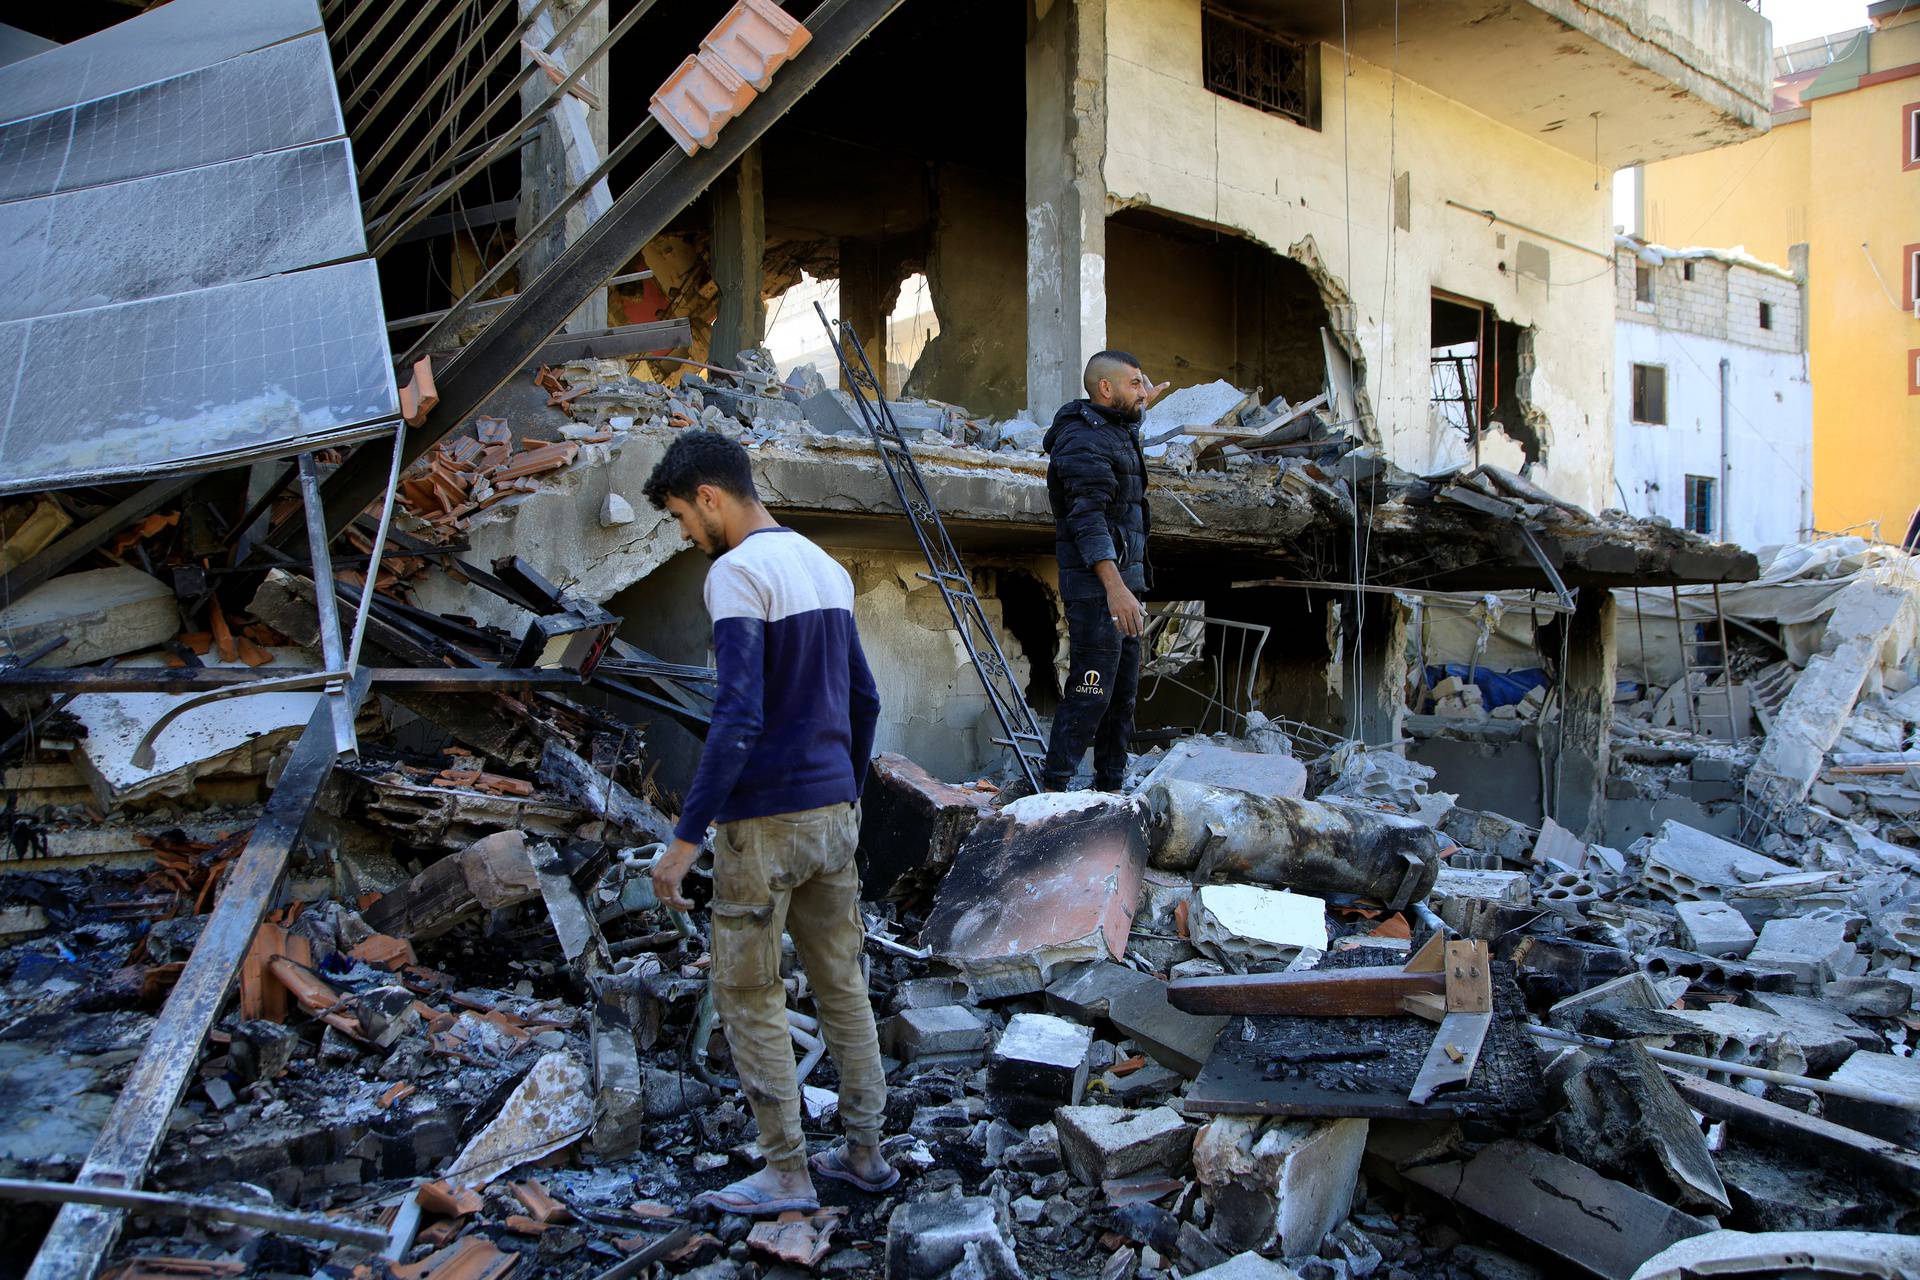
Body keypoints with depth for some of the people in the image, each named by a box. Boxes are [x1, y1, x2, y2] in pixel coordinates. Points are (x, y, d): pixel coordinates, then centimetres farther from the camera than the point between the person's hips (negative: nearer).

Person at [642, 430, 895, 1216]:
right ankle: (865, 1151, 24)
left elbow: (738, 717, -22)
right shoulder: (827, 569, 11)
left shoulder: (737, 573, -14)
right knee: (841, 983, 15)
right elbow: (863, 700, 16)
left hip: (763, 821, -8)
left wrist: (686, 837, -19)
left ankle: (786, 1174, 13)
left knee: (748, 995, 5)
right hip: (833, 810, 8)